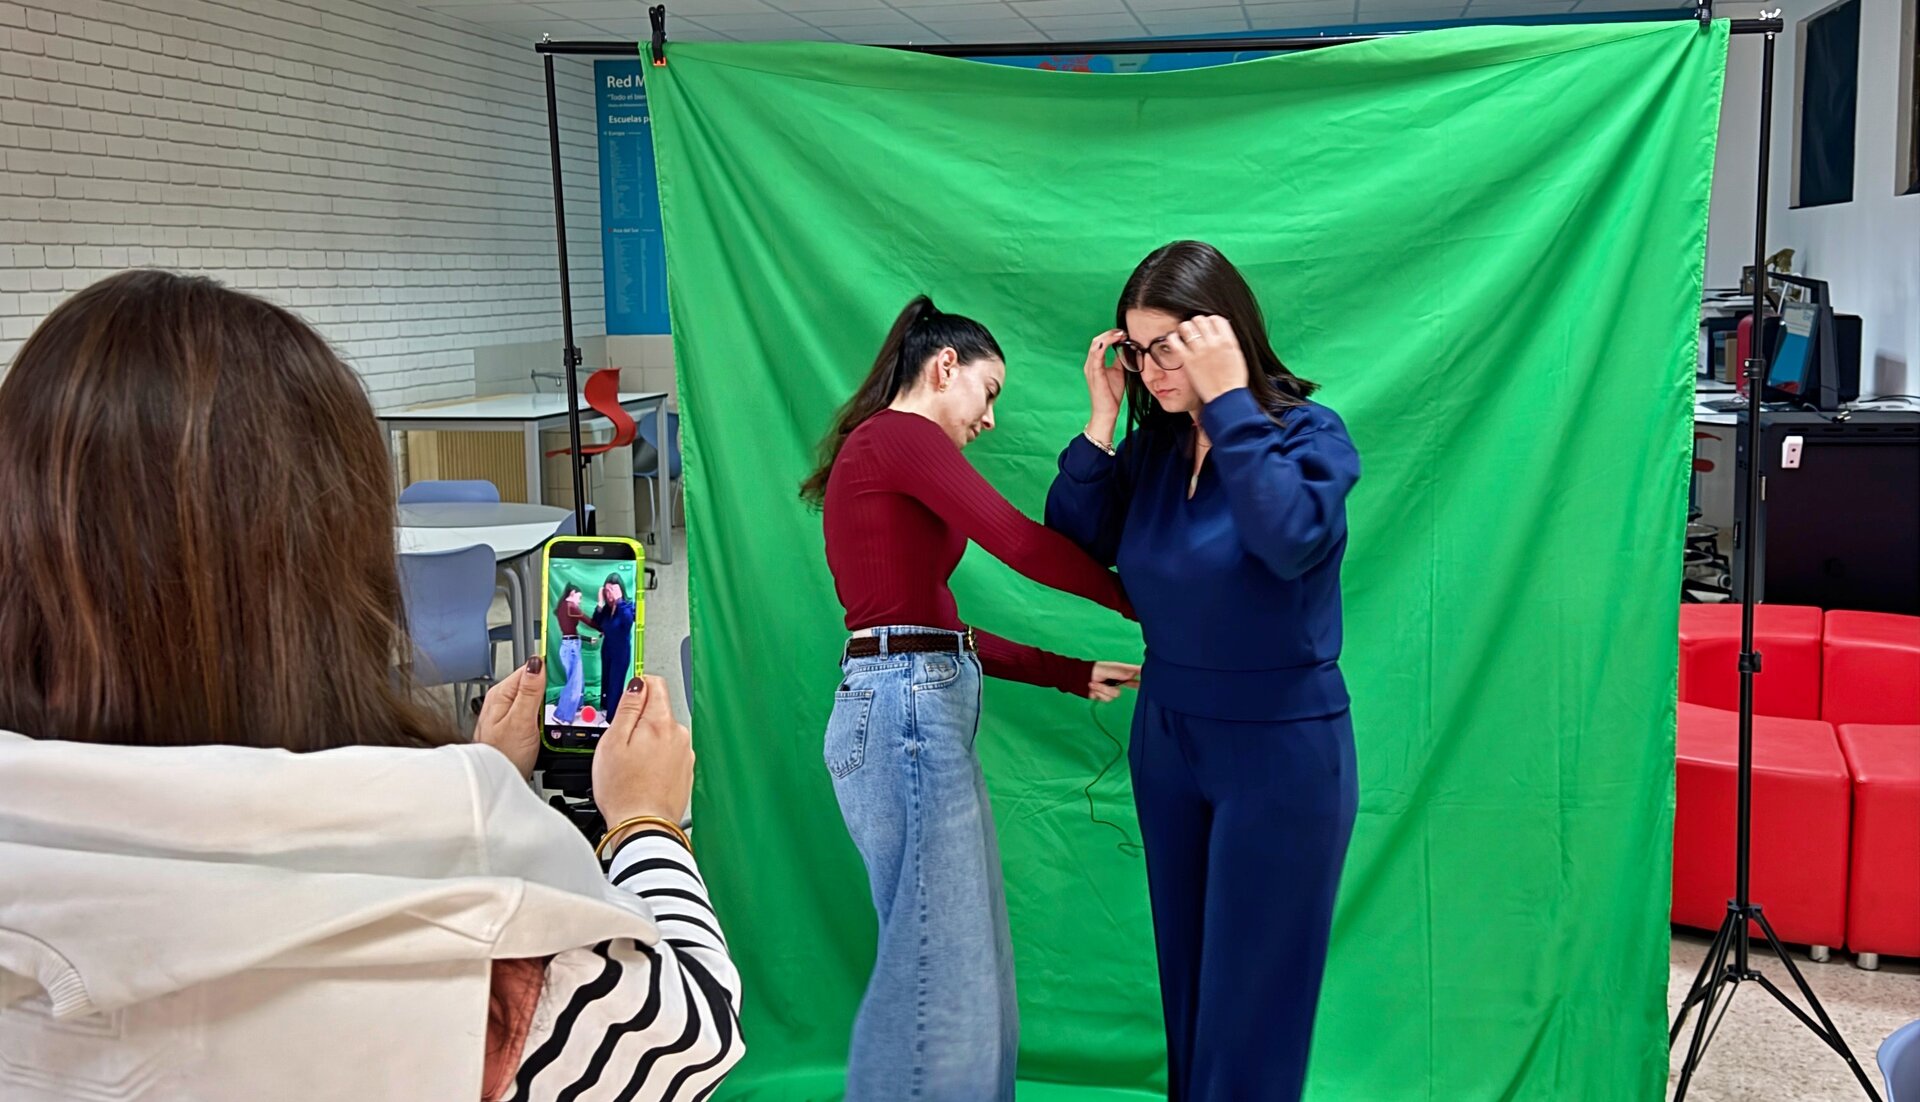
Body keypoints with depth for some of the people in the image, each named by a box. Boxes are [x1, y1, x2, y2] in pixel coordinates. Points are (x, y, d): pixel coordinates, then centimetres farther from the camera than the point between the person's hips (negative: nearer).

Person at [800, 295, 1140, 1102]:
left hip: (916, 710, 10)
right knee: (938, 968, -5)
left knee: (964, 962, 13)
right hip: (908, 711, -10)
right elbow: (1020, 544, -13)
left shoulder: (881, 455, 23)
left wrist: (1077, 674, 19)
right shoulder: (899, 435, -5)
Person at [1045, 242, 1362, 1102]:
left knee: (1252, 998, 4)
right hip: (1168, 740, 6)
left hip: (1280, 752, -5)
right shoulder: (1152, 445, 2)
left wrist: (1229, 401, -28)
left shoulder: (1310, 434, -12)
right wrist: (1102, 416, -9)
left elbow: (1293, 540, -32)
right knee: (1185, 982, 17)